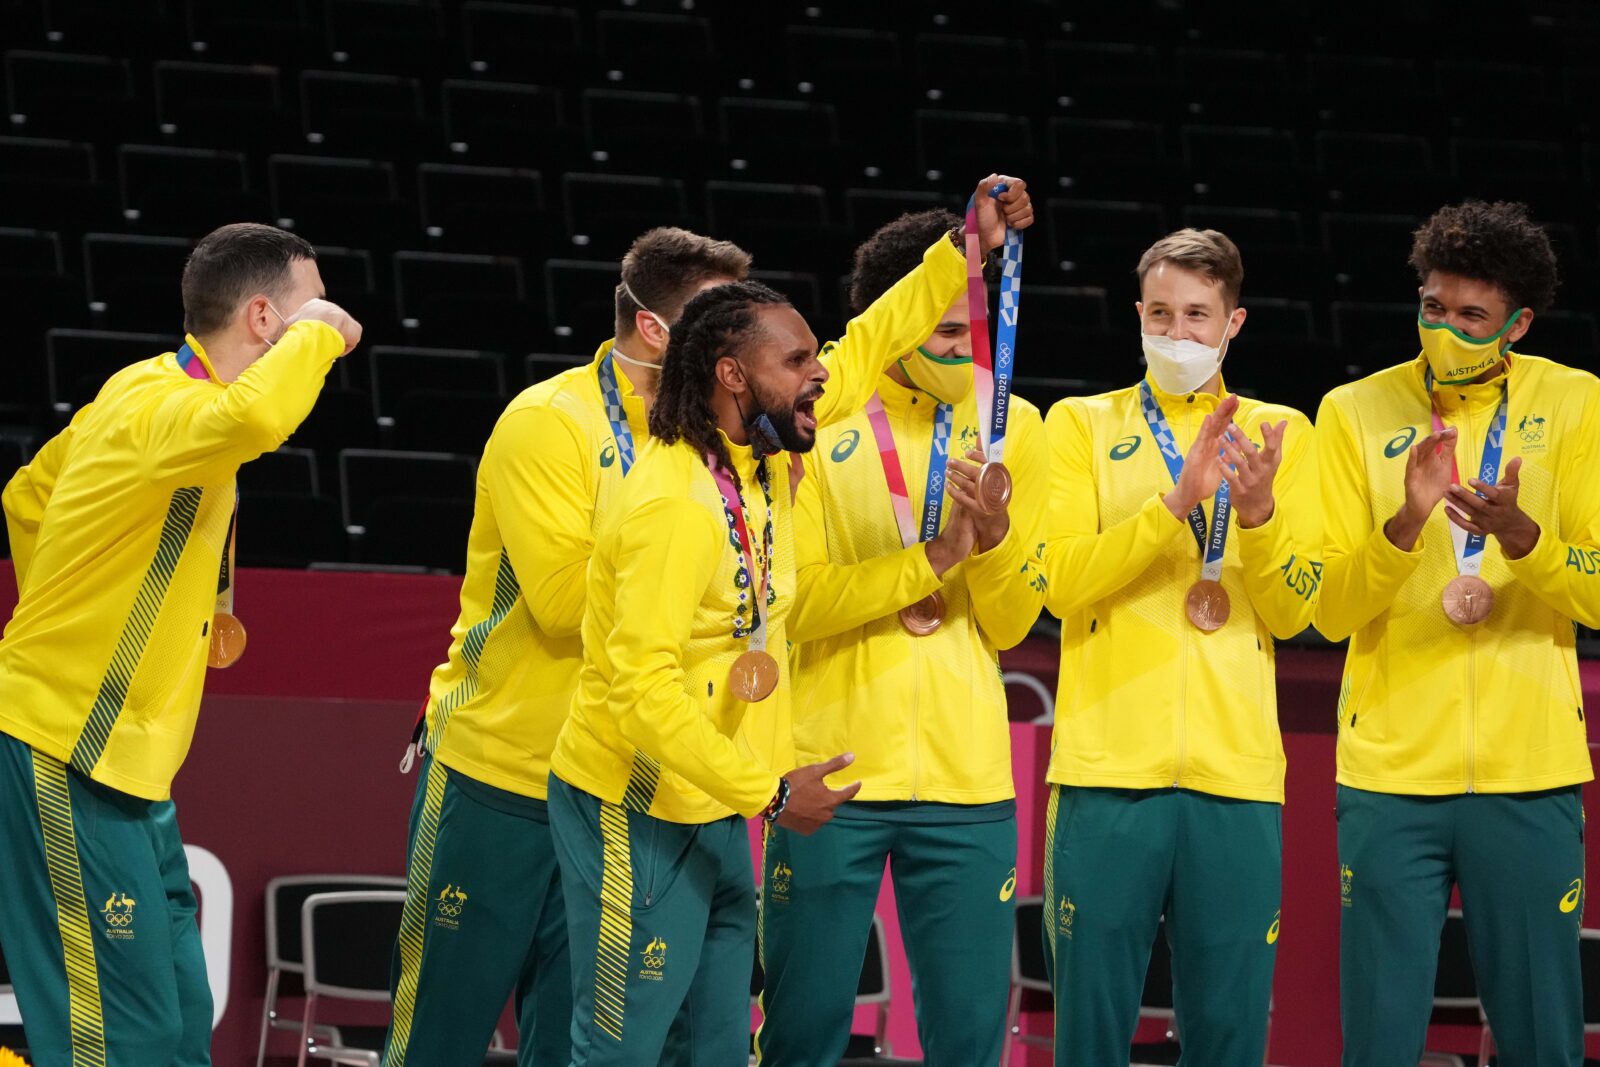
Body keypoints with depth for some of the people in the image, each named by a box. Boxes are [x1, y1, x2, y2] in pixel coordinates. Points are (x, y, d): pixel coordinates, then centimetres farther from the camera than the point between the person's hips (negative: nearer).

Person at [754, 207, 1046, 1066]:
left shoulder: (1010, 426, 6)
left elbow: (1010, 624, 6)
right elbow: (787, 604, -6)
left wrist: (993, 532, -14)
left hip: (966, 775, 2)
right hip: (833, 767, -2)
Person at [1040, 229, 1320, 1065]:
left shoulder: (1279, 434, 12)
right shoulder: (1084, 425, 8)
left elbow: (1292, 614, 5)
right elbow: (1062, 583, -6)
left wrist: (1256, 514, -14)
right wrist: (1177, 501, -17)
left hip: (1237, 774, 1)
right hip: (1109, 770, -1)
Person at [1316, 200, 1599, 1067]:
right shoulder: (1357, 411, 4)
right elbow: (1328, 608, -2)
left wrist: (1519, 536, -20)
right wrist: (1405, 524, -19)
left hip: (1529, 772, 0)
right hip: (1390, 768, 0)